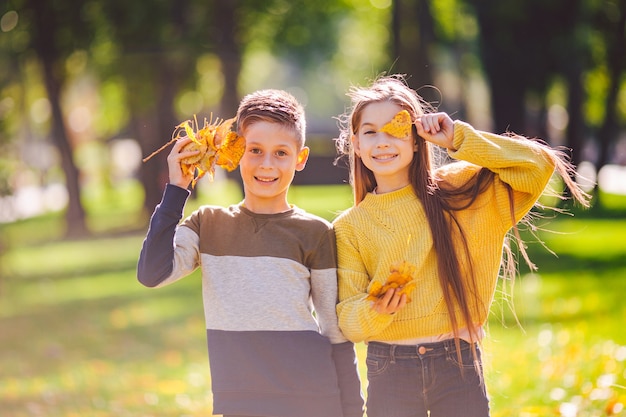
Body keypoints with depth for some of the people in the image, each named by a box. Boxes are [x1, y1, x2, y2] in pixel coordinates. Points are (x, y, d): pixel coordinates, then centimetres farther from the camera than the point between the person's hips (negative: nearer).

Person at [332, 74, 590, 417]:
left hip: (458, 364, 0)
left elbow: (539, 163, -6)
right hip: (389, 372, 1)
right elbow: (349, 320, 0)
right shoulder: (349, 228, 3)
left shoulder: (454, 190, 3)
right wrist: (375, 311, -22)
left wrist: (457, 138, -9)